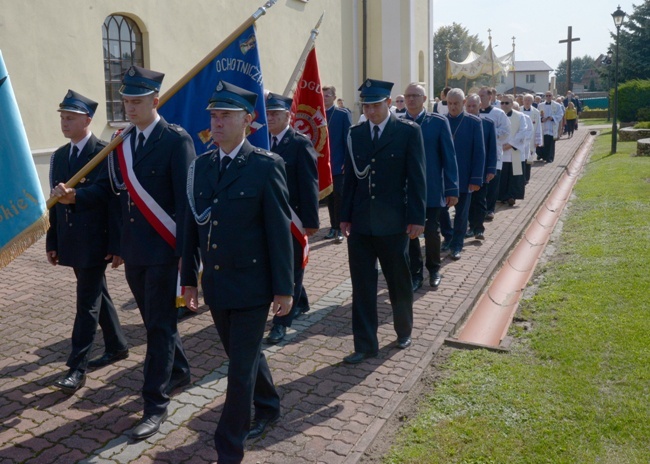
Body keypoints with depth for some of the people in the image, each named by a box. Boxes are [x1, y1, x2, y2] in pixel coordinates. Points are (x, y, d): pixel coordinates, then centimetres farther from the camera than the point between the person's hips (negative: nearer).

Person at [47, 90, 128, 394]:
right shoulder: (59, 156, 11)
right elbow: (55, 201, 13)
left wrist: (115, 245, -15)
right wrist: (52, 242, 11)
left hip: (94, 243, -7)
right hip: (71, 242, 7)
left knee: (87, 302, -2)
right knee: (97, 296, 17)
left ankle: (77, 367, 5)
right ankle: (117, 346, 33)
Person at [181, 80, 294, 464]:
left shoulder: (266, 166, -11)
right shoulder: (201, 165, 6)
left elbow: (280, 230, -11)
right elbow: (193, 226, 9)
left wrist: (284, 288, -11)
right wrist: (189, 278, 11)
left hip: (251, 285, -6)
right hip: (215, 285, 6)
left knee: (241, 368, 2)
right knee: (244, 356, 21)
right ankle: (268, 407, 47)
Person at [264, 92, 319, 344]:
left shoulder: (301, 144, -11)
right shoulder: (269, 143, 9)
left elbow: (309, 185, -15)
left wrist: (310, 221, -18)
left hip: (293, 218, -7)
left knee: (290, 268, 2)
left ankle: (281, 322, 8)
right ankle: (300, 303, 37)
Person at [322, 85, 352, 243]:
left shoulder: (343, 114, -3)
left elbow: (348, 139, -6)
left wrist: (347, 162, -11)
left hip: (338, 164, -4)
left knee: (338, 197, -2)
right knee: (330, 197, 10)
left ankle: (339, 229, 5)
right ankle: (333, 227, 19)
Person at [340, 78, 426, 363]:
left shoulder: (408, 131, -4)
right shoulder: (355, 133, 6)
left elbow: (416, 177, -6)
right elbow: (350, 177, 8)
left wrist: (416, 217, -10)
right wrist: (345, 216, 6)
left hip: (393, 222, -3)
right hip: (360, 222, 3)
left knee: (399, 281, 14)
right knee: (362, 285, 5)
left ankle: (404, 331, 37)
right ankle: (365, 345, 15)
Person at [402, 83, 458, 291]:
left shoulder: (439, 122, -3)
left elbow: (449, 157, -3)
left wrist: (452, 189, -6)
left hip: (432, 189, -1)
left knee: (432, 232, 6)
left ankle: (434, 269, 30)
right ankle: (415, 273, 23)